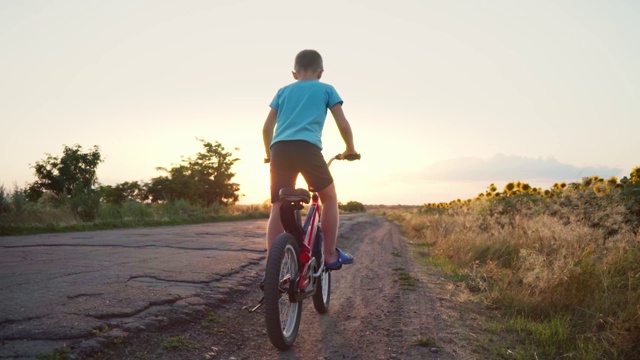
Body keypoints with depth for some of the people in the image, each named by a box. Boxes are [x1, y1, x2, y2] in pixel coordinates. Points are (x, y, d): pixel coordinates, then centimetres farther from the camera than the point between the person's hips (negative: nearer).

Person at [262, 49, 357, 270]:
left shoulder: (283, 91, 27)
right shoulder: (326, 89, 19)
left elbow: (267, 128, 22)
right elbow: (343, 125, 12)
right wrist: (350, 149, 28)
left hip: (279, 149, 3)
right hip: (307, 147, -3)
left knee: (278, 208, 6)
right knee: (329, 198, 15)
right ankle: (330, 255, 12)